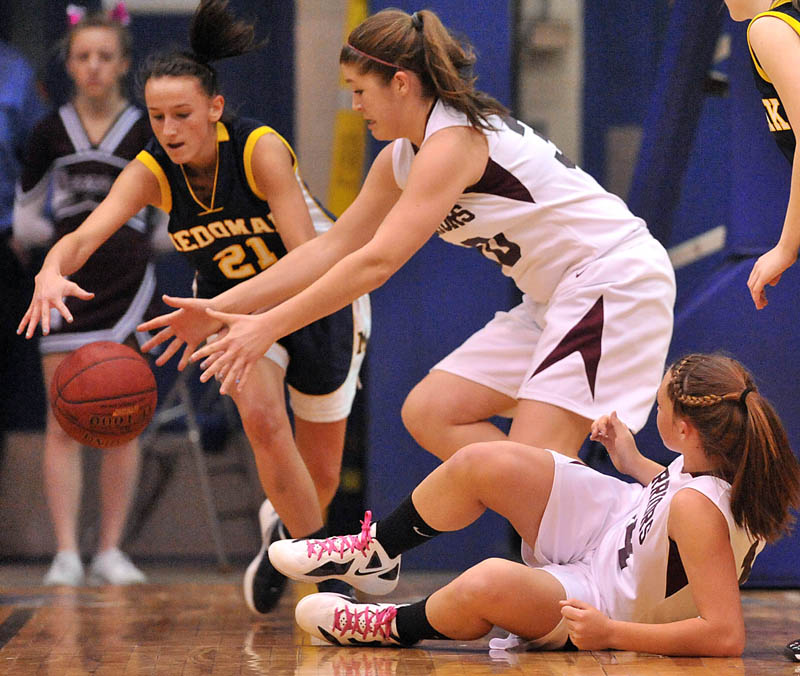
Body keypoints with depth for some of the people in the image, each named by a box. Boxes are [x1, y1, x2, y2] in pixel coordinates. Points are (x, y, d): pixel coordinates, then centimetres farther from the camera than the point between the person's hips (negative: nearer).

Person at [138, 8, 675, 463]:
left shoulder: (452, 142, -20)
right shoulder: (401, 158, 10)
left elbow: (377, 262, -27)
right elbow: (332, 248, 15)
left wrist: (268, 327, -25)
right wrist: (221, 309, 9)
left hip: (616, 277, -10)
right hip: (555, 297, 10)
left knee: (535, 458, -21)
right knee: (430, 412, 3)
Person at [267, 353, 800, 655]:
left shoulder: (698, 510, -36)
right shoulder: (717, 459, -13)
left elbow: (726, 636, -40)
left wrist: (613, 634, -36)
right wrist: (635, 464, 8)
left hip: (604, 601, -9)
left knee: (491, 584, -39)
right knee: (484, 465, -3)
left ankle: (393, 627, -5)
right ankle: (375, 552, 23)